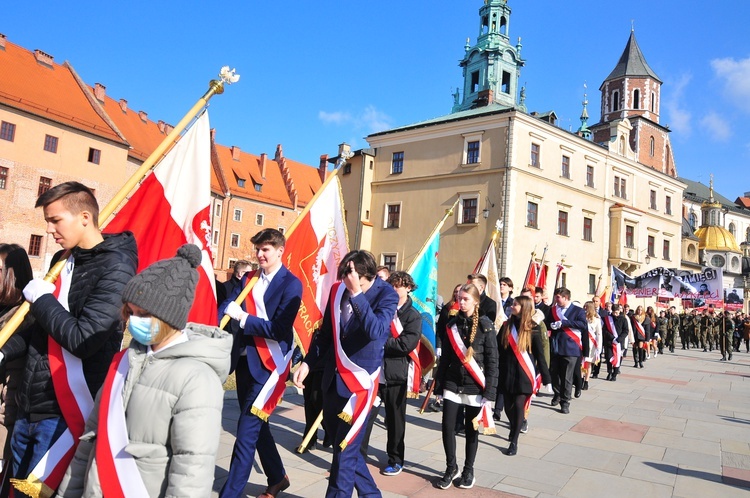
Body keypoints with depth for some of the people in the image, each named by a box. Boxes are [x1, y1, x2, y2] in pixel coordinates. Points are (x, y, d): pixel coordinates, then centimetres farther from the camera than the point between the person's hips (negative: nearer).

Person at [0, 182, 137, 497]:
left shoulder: (115, 267, -18)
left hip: (64, 412, -8)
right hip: (30, 406, 8)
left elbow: (83, 339, -24)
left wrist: (41, 299, -13)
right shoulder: (63, 260, 9)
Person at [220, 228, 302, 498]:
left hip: (268, 363, -7)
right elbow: (227, 307, -3)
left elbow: (279, 329, -19)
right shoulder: (248, 279, 8)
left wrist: (242, 317, -22)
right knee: (256, 423, 19)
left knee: (247, 428, -5)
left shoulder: (291, 284, -12)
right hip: (244, 359, 7)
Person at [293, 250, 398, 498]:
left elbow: (376, 331, -30)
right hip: (334, 375, 6)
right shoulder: (338, 289, 0)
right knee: (341, 442, 17)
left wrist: (356, 293, -32)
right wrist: (307, 362, 7)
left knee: (345, 448, -1)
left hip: (361, 378, -6)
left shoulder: (386, 294, -13)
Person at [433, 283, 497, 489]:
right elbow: (446, 356, 8)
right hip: (452, 383, 3)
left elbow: (492, 360, -7)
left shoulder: (486, 325, -7)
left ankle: (468, 470, 27)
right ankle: (451, 467, 21)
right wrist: (439, 383, 7)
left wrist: (490, 390, -11)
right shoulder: (452, 324, 4)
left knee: (471, 429, 8)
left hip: (475, 385, -3)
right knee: (447, 426, 0)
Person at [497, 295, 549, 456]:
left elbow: (539, 354, -4)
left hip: (523, 374, -3)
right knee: (508, 406, 9)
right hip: (506, 373, 3)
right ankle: (515, 429, 38)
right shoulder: (506, 325, 4)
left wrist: (546, 379, -6)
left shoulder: (533, 329, -5)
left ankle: (514, 442, 8)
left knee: (519, 406, -5)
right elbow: (498, 349, 4)